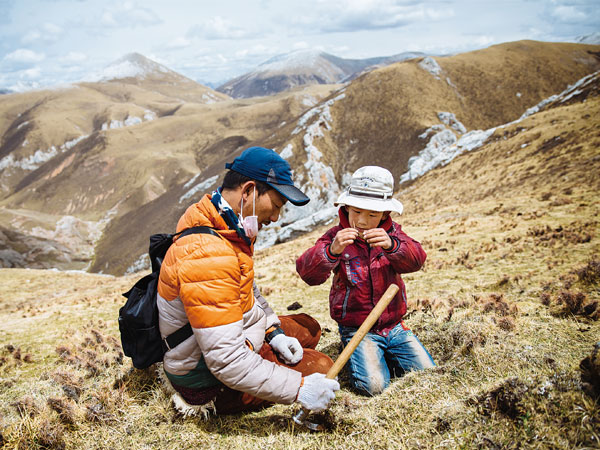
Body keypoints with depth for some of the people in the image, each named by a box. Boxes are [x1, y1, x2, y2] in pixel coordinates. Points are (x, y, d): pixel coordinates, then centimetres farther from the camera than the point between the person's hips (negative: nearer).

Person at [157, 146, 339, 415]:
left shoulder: (230, 230, -1)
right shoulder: (207, 255, -34)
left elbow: (248, 291, 15)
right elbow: (226, 361, -34)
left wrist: (273, 331, 0)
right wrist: (299, 389, -30)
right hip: (207, 378, -9)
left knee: (307, 328, 18)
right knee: (321, 368, -8)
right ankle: (207, 402, 0)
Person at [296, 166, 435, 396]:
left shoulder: (392, 234, 2)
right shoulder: (335, 237, -6)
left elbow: (416, 260, -17)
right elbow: (307, 272, -19)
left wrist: (392, 245, -38)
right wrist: (331, 251, -39)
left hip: (394, 326, 3)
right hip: (356, 330, -3)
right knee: (372, 385, -23)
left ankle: (387, 357, 22)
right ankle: (369, 359, 11)